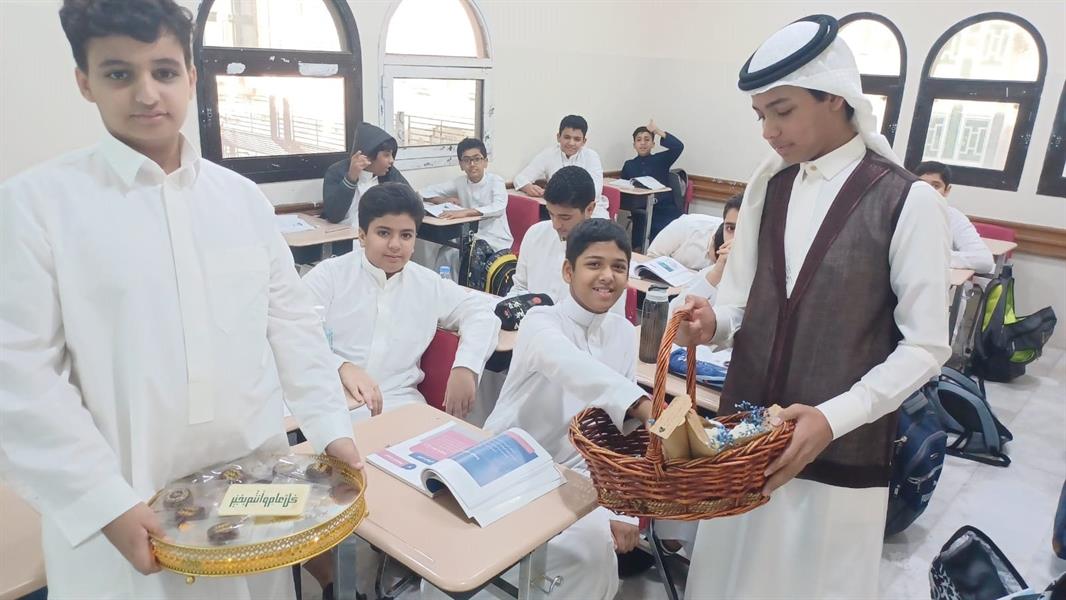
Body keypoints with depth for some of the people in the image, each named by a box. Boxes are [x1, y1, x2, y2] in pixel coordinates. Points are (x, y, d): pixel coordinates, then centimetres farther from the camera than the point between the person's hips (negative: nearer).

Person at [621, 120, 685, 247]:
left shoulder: (660, 159, 8)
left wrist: (657, 131, -9)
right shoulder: (629, 165, 13)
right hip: (641, 213, 2)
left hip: (665, 211, -1)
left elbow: (678, 147, -9)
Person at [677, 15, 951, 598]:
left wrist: (835, 417, -20)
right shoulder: (766, 185, 4)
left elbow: (926, 345, -10)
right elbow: (739, 296, 7)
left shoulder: (907, 201, -10)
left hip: (840, 447, -4)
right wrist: (712, 322, -15)